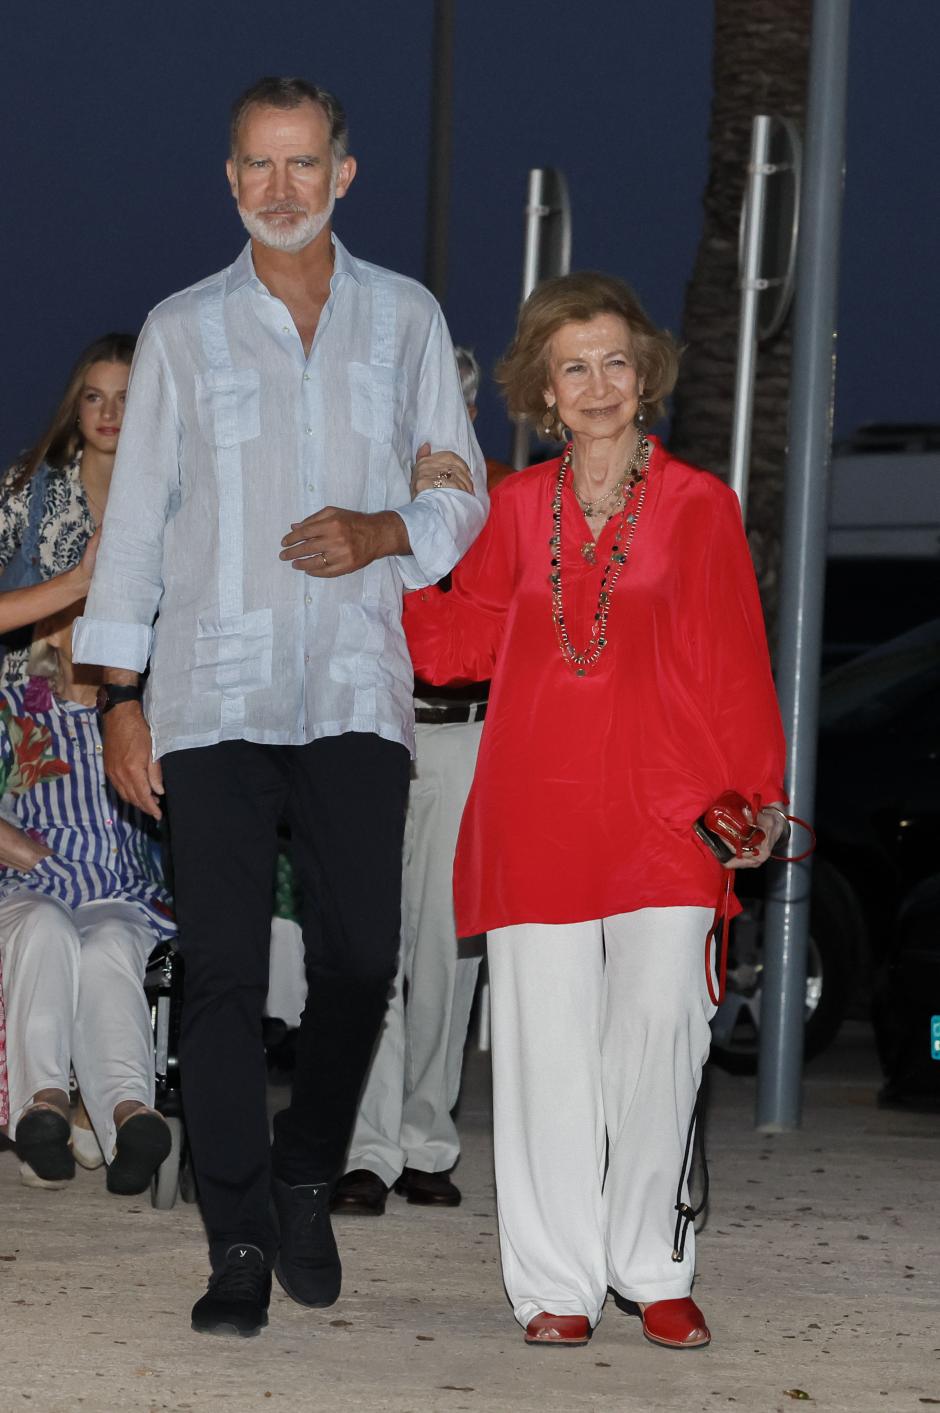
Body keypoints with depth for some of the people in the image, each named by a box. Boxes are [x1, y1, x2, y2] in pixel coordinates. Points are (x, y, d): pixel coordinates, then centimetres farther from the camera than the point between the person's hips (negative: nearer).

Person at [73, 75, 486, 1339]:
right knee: (222, 966, -5)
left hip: (356, 691, 1)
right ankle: (240, 1246, 0)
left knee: (360, 955, -5)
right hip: (213, 696, -1)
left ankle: (307, 1182, 20)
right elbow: (136, 514, 9)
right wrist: (120, 693, 4)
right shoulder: (183, 330, 9)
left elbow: (461, 492, 14)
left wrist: (384, 536, -8)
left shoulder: (405, 319, 11)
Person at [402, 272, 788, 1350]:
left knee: (658, 1025, -10)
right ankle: (557, 1282, 7)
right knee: (549, 1037, -1)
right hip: (539, 805, 2)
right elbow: (459, 643, 13)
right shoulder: (518, 506, 13)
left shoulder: (696, 504, 7)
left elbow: (732, 660, 6)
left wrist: (757, 794, -2)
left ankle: (652, 1270, 6)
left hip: (662, 803, -1)